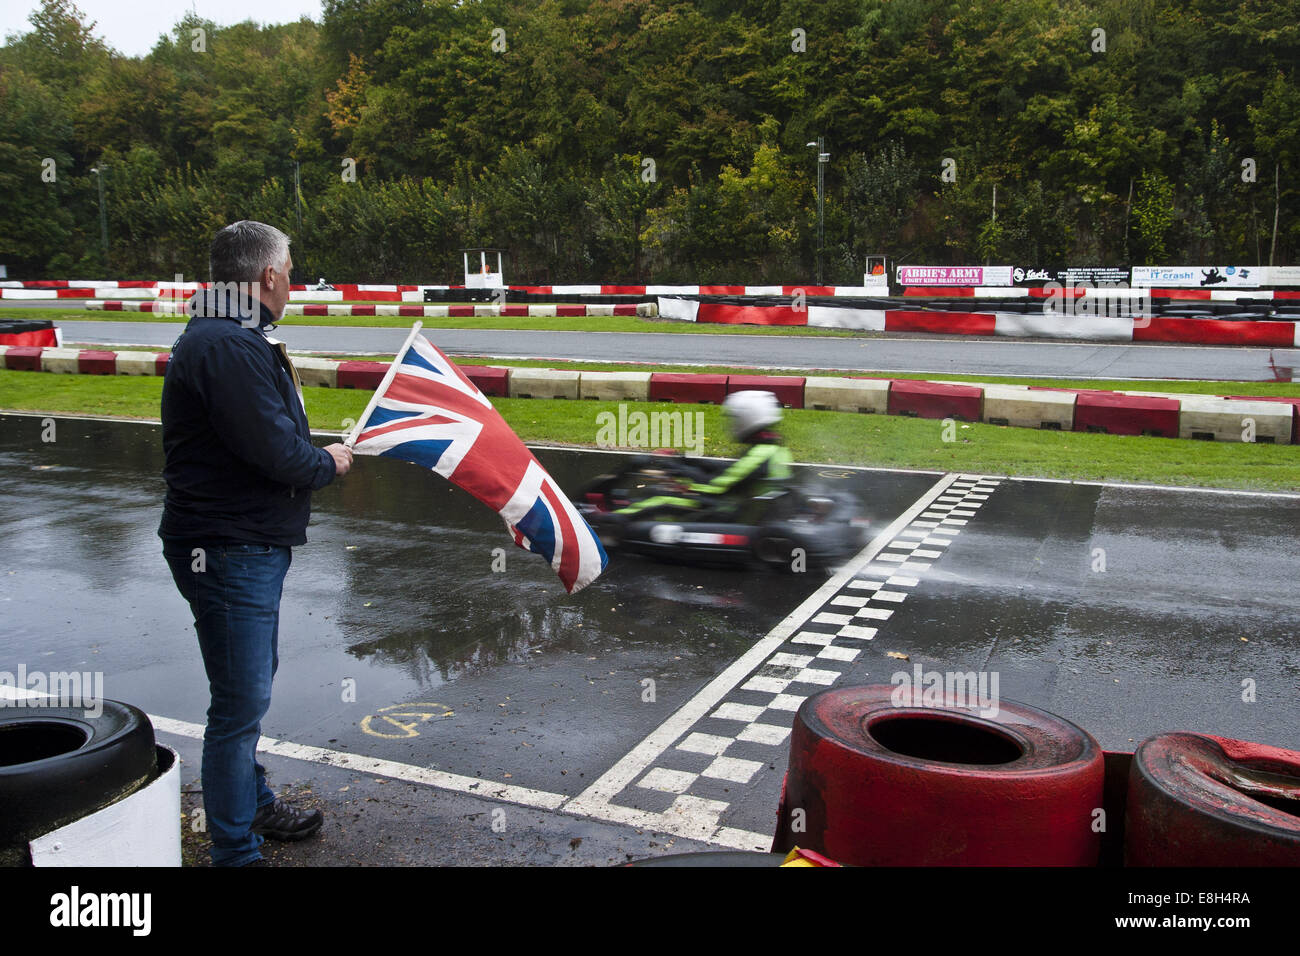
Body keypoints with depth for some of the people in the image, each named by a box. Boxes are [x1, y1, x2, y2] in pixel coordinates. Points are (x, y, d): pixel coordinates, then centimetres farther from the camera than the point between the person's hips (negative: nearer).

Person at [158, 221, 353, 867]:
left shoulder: (228, 338, 14)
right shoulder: (229, 346, -22)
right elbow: (278, 453, -25)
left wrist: (315, 456, 5)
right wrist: (329, 463, -7)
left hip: (250, 550, 11)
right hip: (230, 552, -11)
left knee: (252, 684, 24)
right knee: (241, 702, -2)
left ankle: (252, 806, 42)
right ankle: (235, 851, 12)